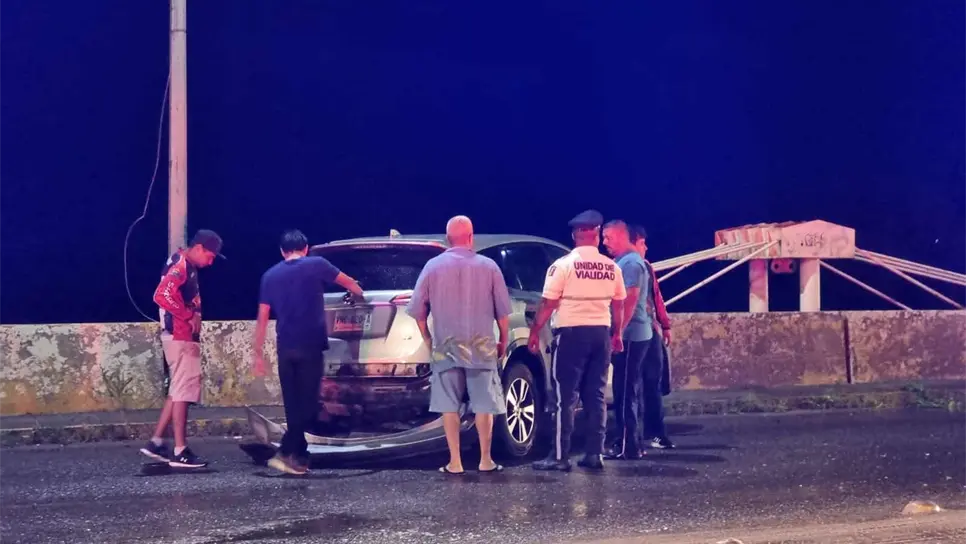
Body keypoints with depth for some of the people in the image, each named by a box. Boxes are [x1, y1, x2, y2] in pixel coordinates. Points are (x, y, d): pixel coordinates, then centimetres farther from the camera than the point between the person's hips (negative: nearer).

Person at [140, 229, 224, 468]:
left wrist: (193, 316, 9)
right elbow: (163, 295, -31)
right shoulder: (180, 266, -16)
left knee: (178, 392, 15)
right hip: (180, 337, -10)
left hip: (183, 337, 10)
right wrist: (190, 317, -22)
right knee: (182, 392, -6)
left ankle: (156, 442, 18)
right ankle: (180, 452, -2)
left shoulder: (187, 266, 16)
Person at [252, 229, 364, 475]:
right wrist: (358, 294, 40)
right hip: (311, 345, -3)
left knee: (292, 404, 11)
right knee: (307, 402, -2)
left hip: (285, 348, 4)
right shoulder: (316, 265, 2)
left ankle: (299, 456, 15)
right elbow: (348, 283, 18)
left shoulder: (270, 275, 10)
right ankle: (285, 453, -14)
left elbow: (262, 318, 8)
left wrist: (257, 353, 12)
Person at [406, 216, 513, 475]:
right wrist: (503, 341, 14)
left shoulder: (433, 266, -1)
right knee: (483, 404, 8)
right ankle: (485, 460, 10)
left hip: (445, 346, 0)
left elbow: (418, 309, 2)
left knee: (449, 405, 5)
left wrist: (428, 339, 15)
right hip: (481, 346, 0)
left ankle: (455, 462, 4)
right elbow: (503, 310, 1)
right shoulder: (488, 266, -2)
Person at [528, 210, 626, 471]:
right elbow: (618, 305, 11)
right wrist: (616, 334, 24)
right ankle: (594, 454, 10)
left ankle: (560, 456, -3)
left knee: (564, 396, -2)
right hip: (601, 333, 5)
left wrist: (534, 332, -1)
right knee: (595, 395, 10)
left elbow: (548, 303, -9)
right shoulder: (611, 268, 5)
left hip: (571, 333, -5)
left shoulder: (563, 265, -9)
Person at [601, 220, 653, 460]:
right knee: (626, 390, 13)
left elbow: (630, 300, -20)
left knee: (625, 390, -8)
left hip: (630, 335, -10)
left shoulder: (631, 262, -14)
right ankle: (627, 442, 19)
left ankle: (627, 446, -7)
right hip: (629, 335, 10)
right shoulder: (623, 261, 17)